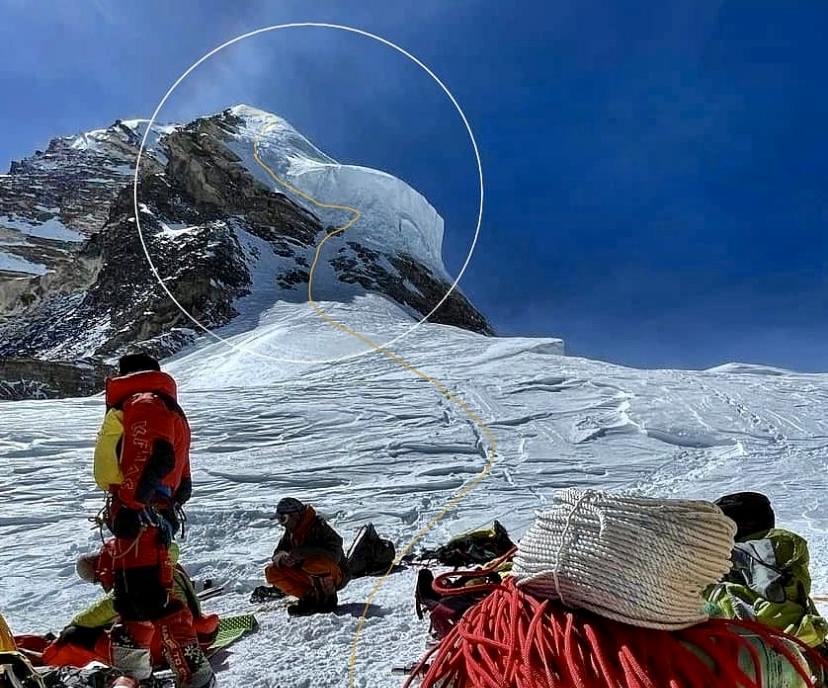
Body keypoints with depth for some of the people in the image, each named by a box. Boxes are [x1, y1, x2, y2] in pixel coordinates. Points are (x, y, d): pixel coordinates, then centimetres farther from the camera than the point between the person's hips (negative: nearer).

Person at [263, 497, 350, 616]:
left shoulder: (318, 527, -21)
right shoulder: (290, 533, 4)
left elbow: (334, 555, -31)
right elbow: (277, 554, 4)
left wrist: (304, 552, -33)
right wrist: (282, 557, -21)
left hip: (337, 575, -7)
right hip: (309, 578, 7)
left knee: (315, 563, -40)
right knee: (272, 571, -8)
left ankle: (328, 599, -13)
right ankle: (310, 598, -6)